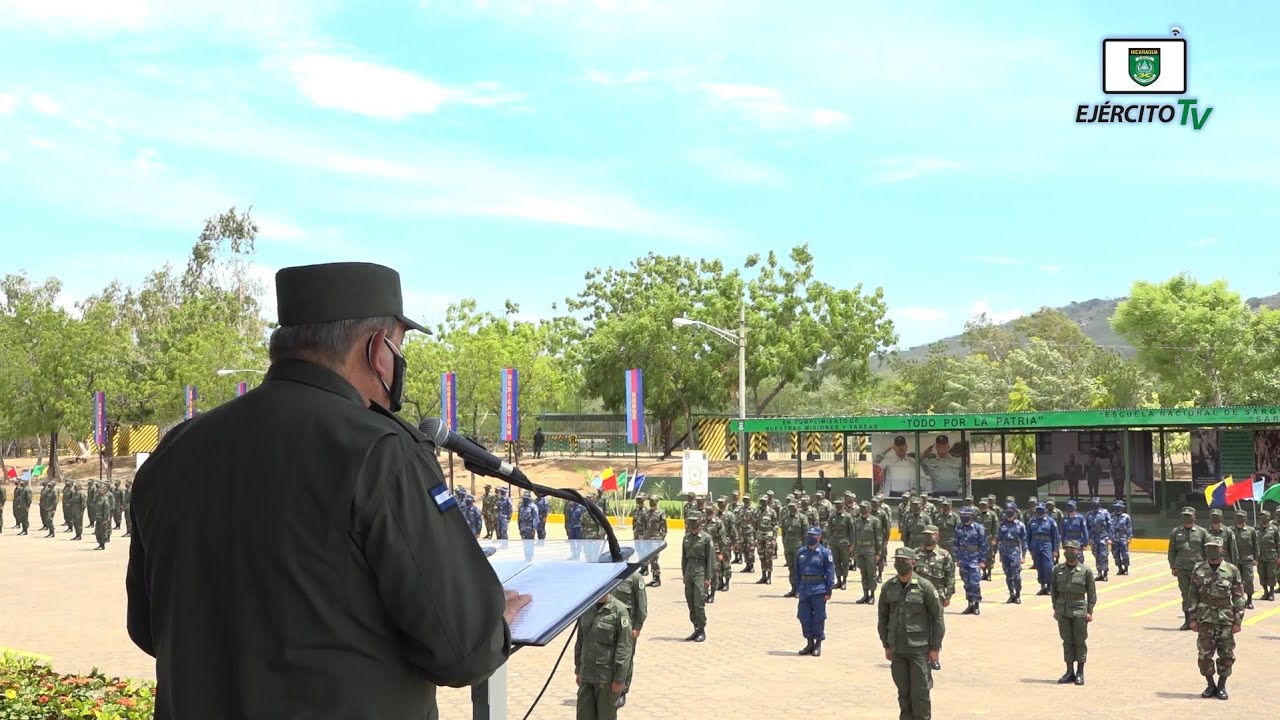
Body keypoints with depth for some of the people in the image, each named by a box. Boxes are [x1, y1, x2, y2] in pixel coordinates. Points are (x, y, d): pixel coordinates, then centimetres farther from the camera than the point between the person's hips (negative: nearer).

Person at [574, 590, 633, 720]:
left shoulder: (619, 610, -11)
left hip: (607, 678, -6)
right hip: (587, 675, 6)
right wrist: (578, 670, 17)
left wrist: (620, 678, -15)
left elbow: (625, 647, -13)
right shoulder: (586, 609, 8)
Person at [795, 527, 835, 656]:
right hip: (804, 590, 5)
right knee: (804, 617, 7)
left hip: (818, 590, -5)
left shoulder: (824, 553, -6)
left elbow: (830, 572, -6)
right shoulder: (801, 552, 8)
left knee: (818, 618, 1)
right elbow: (797, 571, 14)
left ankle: (818, 644, 12)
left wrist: (828, 591, -9)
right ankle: (809, 643, 19)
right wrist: (797, 588, 11)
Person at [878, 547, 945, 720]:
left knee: (920, 693, -3)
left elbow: (938, 618, -5)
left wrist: (935, 647, -6)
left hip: (919, 649, -4)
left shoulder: (924, 587, -8)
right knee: (903, 693, 10)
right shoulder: (888, 587, 3)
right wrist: (886, 645, 10)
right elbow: (883, 617, 12)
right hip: (897, 649, 4)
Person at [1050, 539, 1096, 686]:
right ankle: (1070, 671, 17)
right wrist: (1055, 609, 7)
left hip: (1079, 610, -3)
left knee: (1080, 642, 3)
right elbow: (1053, 590, 11)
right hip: (1063, 610, 3)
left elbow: (1092, 592, -1)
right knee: (1067, 641, 8)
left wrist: (1090, 611, -4)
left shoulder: (1086, 570, -5)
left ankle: (1080, 673, 11)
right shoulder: (1058, 570, 4)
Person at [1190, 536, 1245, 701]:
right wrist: (1193, 618, 1)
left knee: (1226, 655, 3)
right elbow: (1193, 595, 6)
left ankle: (1222, 686, 17)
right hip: (1205, 619, 1)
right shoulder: (1198, 571, 2)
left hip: (1226, 619, -1)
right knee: (1204, 654, -1)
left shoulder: (1231, 570, -2)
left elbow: (1239, 597, 0)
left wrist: (1238, 621, -4)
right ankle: (1210, 684, 15)